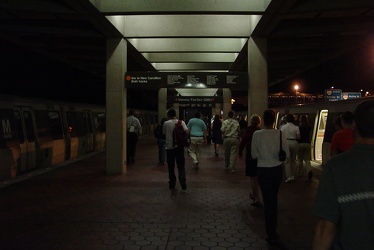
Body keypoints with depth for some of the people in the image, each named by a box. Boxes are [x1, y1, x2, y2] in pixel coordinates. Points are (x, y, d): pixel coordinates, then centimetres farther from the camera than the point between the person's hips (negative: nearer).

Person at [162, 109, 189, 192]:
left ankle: (172, 185, 19)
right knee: (181, 166, 6)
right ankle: (183, 185, -7)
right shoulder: (181, 122, -2)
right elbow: (186, 131, -10)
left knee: (171, 167, 11)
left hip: (169, 147, 0)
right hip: (179, 147, 1)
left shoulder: (166, 123, -3)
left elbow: (164, 134, 4)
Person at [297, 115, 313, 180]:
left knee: (300, 160, 10)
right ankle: (309, 170, -17)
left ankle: (300, 173, 18)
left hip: (300, 143, -2)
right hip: (307, 144, 2)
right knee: (307, 159, 7)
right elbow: (310, 136, 6)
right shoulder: (309, 127, 2)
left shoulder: (299, 127, -8)